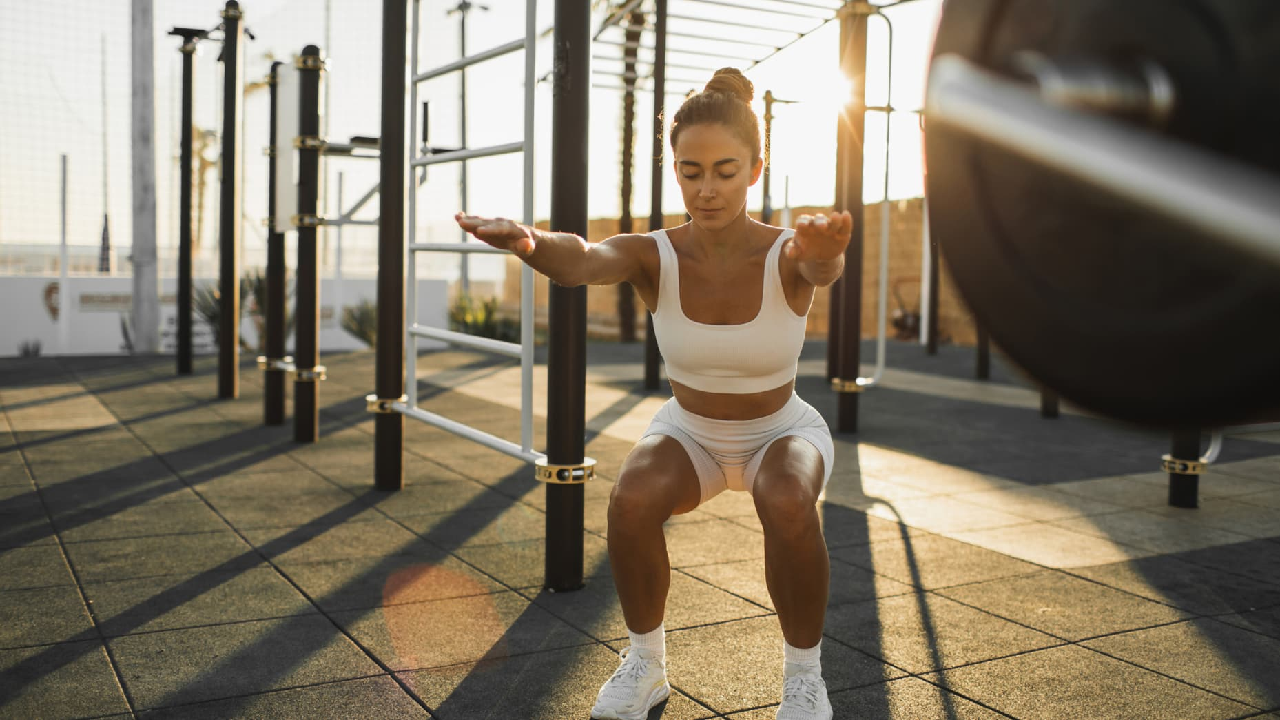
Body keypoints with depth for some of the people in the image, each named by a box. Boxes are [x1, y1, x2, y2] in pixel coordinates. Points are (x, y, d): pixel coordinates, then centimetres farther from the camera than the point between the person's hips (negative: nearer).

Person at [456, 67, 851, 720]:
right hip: (690, 430, 2)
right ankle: (645, 664, -3)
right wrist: (528, 243, -69)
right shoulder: (655, 256, -23)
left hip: (782, 429, -1)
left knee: (788, 506, -36)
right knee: (632, 500, -30)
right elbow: (585, 261, -45)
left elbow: (822, 265, -50)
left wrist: (822, 249, -76)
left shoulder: (784, 255, -25)